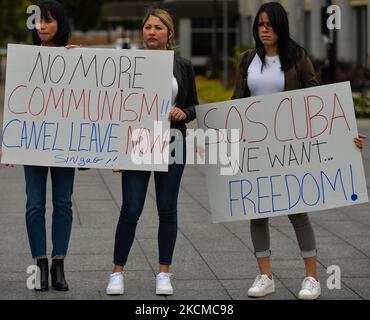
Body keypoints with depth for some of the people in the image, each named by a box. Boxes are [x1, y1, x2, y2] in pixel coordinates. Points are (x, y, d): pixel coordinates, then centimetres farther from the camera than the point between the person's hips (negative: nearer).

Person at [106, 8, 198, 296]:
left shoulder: (183, 67, 5)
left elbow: (194, 108, 7)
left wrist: (183, 113, -11)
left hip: (172, 144, 1)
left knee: (167, 210, 3)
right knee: (131, 210, -3)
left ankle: (164, 275, 11)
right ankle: (117, 272, 8)